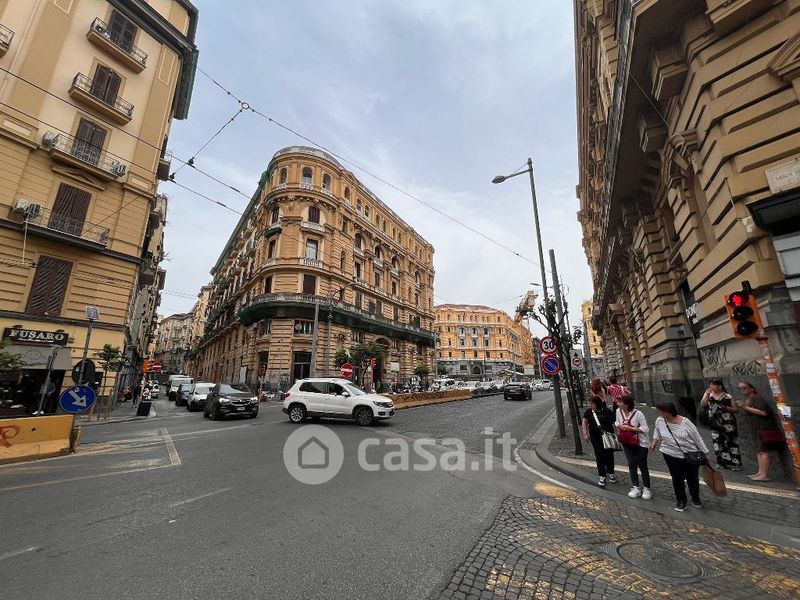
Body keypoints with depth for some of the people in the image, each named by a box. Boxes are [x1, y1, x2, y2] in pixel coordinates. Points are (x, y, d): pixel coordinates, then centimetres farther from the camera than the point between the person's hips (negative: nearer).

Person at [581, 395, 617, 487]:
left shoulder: (607, 411, -9)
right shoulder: (589, 412, -2)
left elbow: (613, 424, -4)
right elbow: (584, 422, 1)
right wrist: (585, 434, -7)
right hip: (596, 438, 1)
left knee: (609, 455, 12)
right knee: (599, 456, 4)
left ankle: (610, 473, 35)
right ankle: (602, 476, 13)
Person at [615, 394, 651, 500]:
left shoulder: (638, 413, -22)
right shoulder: (618, 411, -8)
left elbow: (646, 429, -19)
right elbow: (618, 423, 9)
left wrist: (630, 428, -26)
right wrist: (619, 426, -13)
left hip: (640, 443, -4)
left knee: (642, 465, 5)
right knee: (632, 464, 9)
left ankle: (646, 488, 22)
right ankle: (636, 487, 21)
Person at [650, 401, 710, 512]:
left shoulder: (685, 422, -19)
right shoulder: (659, 421, -10)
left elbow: (697, 438, -7)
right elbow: (657, 431, 12)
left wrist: (705, 452, -2)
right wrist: (654, 441, 10)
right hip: (671, 455, 1)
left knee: (693, 478, 16)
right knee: (677, 479, 8)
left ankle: (696, 499, 40)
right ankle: (681, 501, 25)